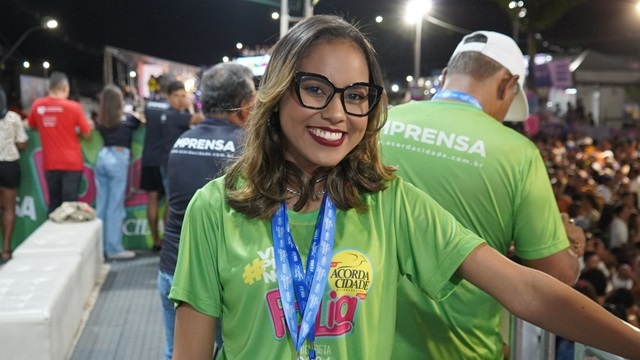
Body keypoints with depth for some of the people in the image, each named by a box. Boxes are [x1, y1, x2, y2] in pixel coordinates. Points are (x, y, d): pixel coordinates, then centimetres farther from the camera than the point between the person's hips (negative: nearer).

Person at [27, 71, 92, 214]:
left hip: (49, 164, 4)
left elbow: (32, 126, 20)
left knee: (54, 204, 12)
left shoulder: (37, 105, 1)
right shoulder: (73, 107, -10)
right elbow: (87, 135, -6)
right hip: (71, 163, -4)